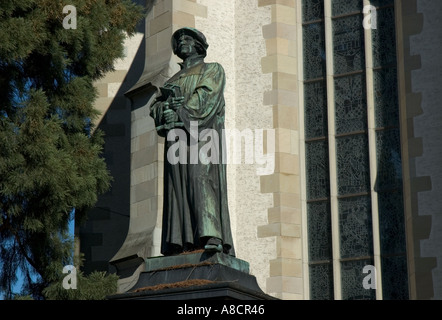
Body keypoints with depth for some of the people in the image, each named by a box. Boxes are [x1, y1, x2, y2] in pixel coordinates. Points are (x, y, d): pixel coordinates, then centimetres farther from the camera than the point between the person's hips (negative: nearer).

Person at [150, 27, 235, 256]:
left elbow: (207, 94, -3)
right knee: (178, 183, -8)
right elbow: (155, 107, 16)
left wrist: (182, 111, -12)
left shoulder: (213, 70, 16)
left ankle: (211, 238, -31)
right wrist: (168, 104, -6)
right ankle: (181, 242, -16)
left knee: (201, 177, -21)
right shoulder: (173, 80, 30)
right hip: (176, 133, 5)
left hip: (202, 129, -5)